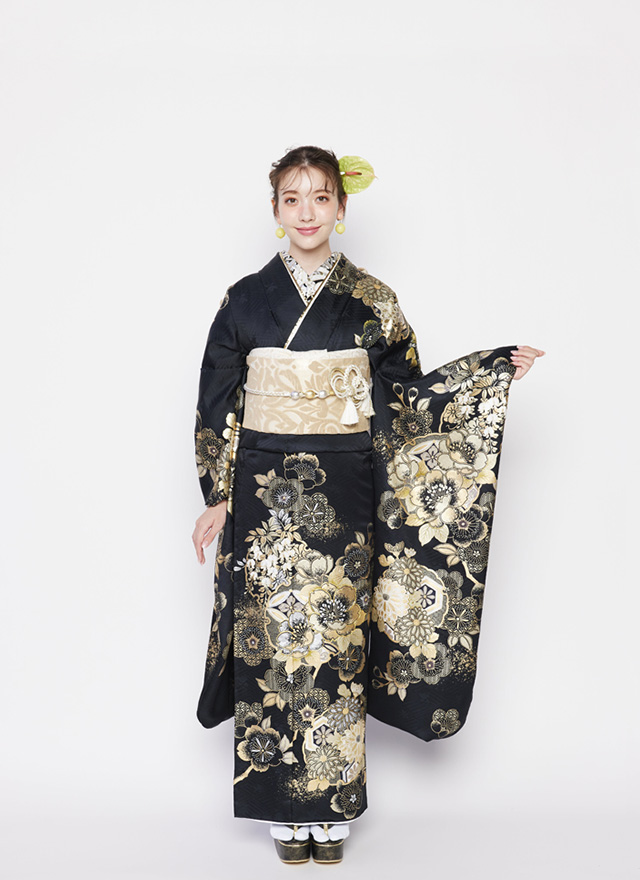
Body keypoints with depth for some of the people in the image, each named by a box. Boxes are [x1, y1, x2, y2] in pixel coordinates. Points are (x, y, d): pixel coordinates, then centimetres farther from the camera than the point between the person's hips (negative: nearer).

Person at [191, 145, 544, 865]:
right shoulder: (246, 299, 3)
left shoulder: (371, 302, 4)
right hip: (266, 489, 0)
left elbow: (405, 396, 6)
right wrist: (218, 497, 1)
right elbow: (218, 407, 5)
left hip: (345, 490, 0)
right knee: (276, 638, 2)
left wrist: (495, 371, -2)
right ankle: (287, 806, 17)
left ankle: (331, 805, 18)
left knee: (336, 639, 4)